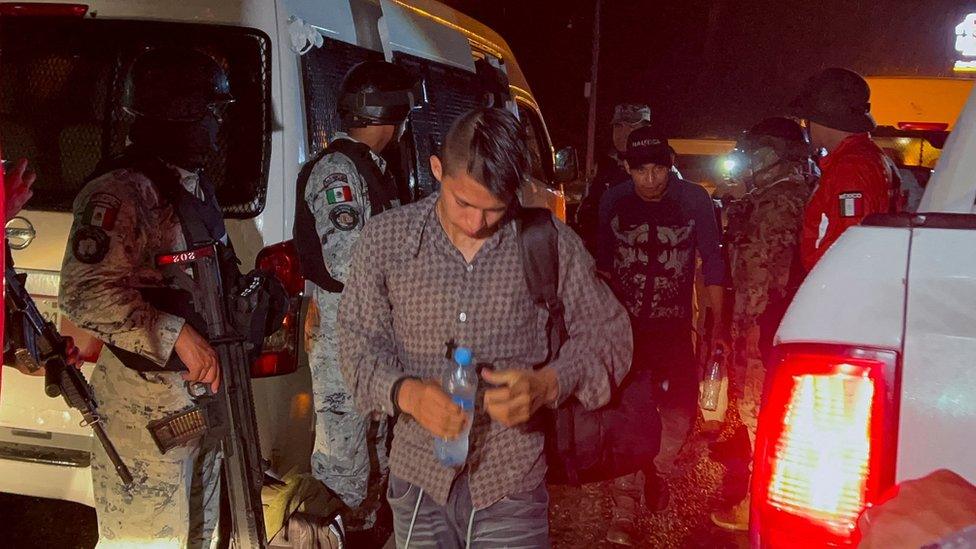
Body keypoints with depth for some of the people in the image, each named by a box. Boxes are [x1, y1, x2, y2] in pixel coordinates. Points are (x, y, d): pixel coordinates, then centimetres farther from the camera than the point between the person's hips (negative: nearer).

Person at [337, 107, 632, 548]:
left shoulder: (550, 243, -6)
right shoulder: (384, 239, -3)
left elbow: (607, 334, 1)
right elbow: (359, 342, 0)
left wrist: (548, 384, -18)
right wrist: (407, 393, -20)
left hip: (511, 486, -1)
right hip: (419, 480, 2)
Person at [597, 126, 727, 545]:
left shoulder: (694, 201, -7)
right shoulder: (613, 202, -3)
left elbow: (712, 263, -1)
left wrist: (718, 324, -3)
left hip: (674, 327, 0)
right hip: (625, 326, 0)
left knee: (681, 409, 1)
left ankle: (658, 471, 32)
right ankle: (624, 513, 4)